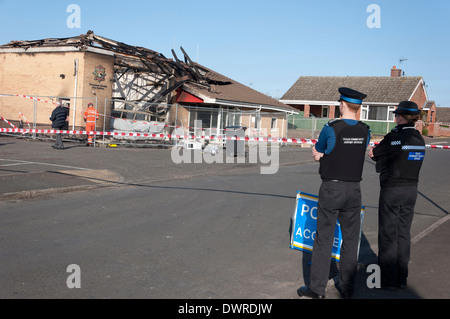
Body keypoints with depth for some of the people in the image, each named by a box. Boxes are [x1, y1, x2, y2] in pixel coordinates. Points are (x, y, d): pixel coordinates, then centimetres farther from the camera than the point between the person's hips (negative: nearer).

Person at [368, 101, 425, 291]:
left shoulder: (393, 138, -16)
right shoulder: (420, 140, 3)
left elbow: (373, 154, -4)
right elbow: (404, 158, 7)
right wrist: (384, 156, 3)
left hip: (391, 191, -6)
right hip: (411, 190, 6)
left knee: (388, 234, 4)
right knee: (404, 234, 14)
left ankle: (389, 280, 11)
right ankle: (402, 278, 23)